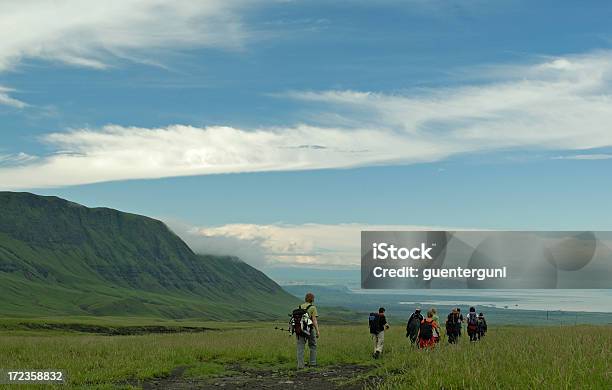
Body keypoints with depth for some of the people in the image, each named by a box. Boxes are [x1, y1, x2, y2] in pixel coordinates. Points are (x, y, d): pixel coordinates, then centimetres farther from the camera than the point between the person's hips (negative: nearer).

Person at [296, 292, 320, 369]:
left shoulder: (300, 307, 10)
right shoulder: (313, 307, -3)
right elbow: (314, 320, -11)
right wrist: (317, 331, -12)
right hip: (309, 329, -3)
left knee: (300, 348, 2)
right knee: (313, 346, 15)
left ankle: (300, 365, -6)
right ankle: (312, 363, 15)